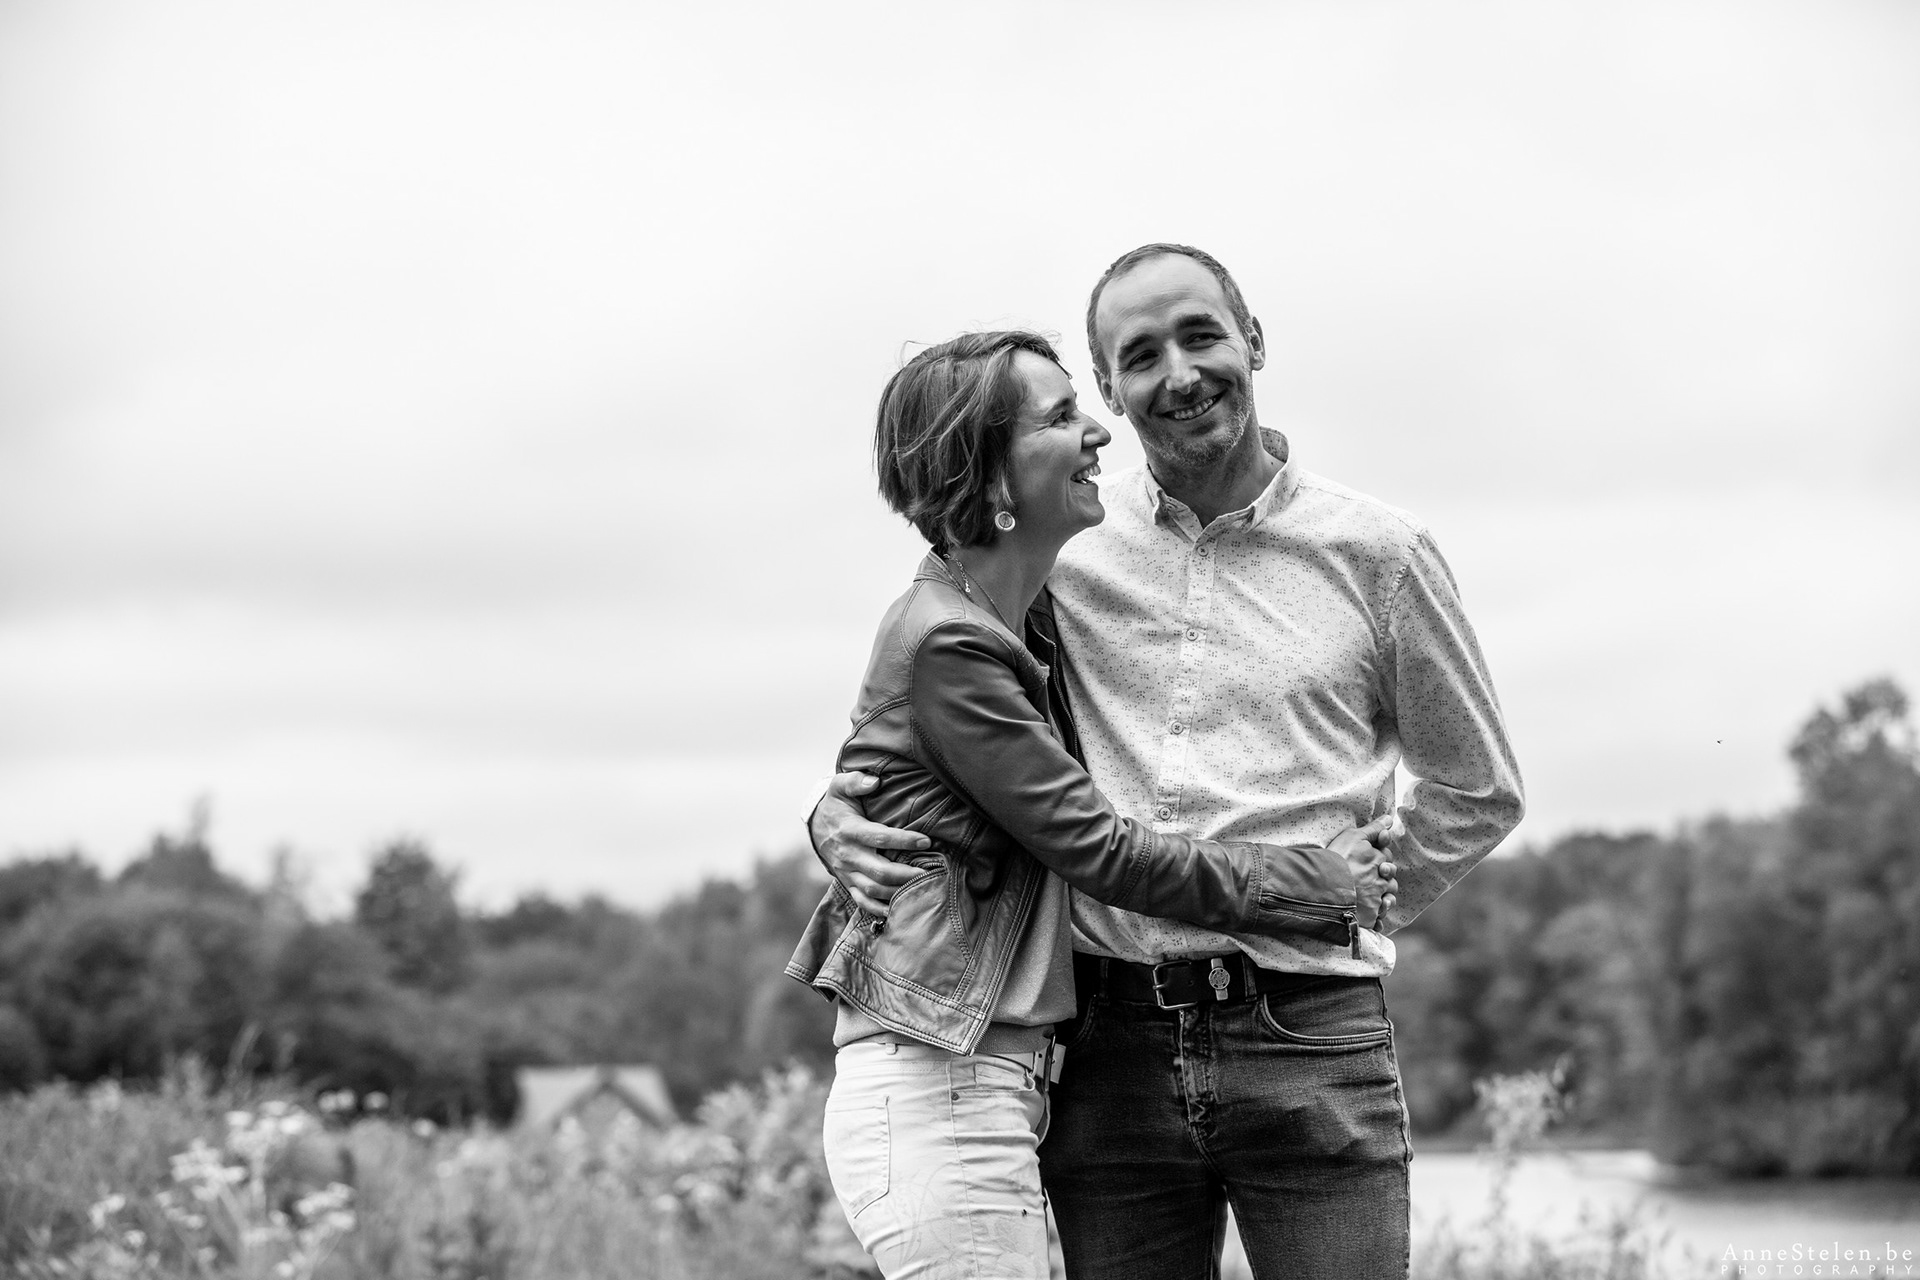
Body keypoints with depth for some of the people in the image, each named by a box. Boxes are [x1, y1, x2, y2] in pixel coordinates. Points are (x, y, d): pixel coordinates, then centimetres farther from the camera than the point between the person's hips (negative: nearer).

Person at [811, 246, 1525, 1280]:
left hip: (1309, 1043, -2)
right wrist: (837, 819, -3)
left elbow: (1477, 793, 17)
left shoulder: (1376, 554, 4)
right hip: (1115, 1045, 2)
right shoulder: (1061, 552, 7)